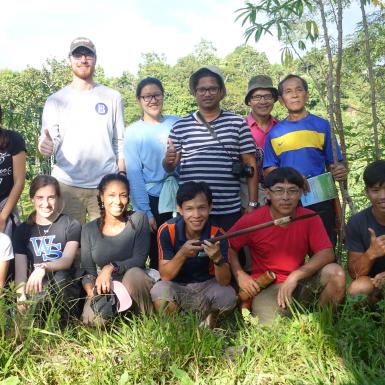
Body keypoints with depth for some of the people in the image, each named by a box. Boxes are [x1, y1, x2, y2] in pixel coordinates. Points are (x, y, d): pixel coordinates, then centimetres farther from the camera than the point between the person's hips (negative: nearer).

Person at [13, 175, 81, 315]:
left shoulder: (71, 225, 3)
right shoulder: (22, 230, 10)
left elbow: (67, 260, -14)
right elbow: (20, 271, -2)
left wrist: (43, 268, -36)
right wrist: (21, 297, -23)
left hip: (63, 288, -1)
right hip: (35, 288, 1)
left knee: (59, 277, -34)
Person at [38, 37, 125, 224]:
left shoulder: (112, 97, 7)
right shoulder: (55, 100, 7)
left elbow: (120, 142, 7)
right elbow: (49, 141, 3)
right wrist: (45, 145, -22)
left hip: (105, 184, 0)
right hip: (67, 185, 0)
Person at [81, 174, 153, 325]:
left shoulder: (138, 219, -3)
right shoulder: (89, 230, 4)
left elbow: (139, 259, -12)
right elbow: (88, 272, 4)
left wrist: (112, 267, -28)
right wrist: (91, 292, -18)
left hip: (135, 286, -1)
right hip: (104, 290, 1)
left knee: (134, 273, -35)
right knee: (93, 319, -30)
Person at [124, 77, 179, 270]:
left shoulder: (177, 124, 5)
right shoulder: (132, 132, -1)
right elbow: (134, 175, -4)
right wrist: (145, 212, -7)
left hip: (178, 197, 2)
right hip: (151, 200, -1)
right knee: (157, 256, 9)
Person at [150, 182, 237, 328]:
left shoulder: (217, 234, -16)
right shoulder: (167, 230, -18)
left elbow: (225, 282, -21)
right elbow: (164, 276, -19)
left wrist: (217, 259, -41)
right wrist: (182, 254, -36)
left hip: (206, 286, 1)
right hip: (176, 287, -1)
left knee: (228, 296, -29)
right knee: (159, 290, -33)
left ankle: (209, 320, 7)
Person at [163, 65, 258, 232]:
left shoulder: (237, 123, 3)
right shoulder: (180, 127, 6)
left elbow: (250, 165, 4)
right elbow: (170, 167, 9)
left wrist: (252, 204, 0)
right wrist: (168, 160, -15)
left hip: (229, 211, 0)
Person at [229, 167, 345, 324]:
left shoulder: (310, 218, -6)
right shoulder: (252, 221, -12)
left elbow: (327, 254, -14)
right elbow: (228, 246, 1)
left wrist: (295, 276, -25)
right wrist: (240, 275, -12)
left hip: (300, 283, 3)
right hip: (266, 288, -3)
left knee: (336, 273, -22)